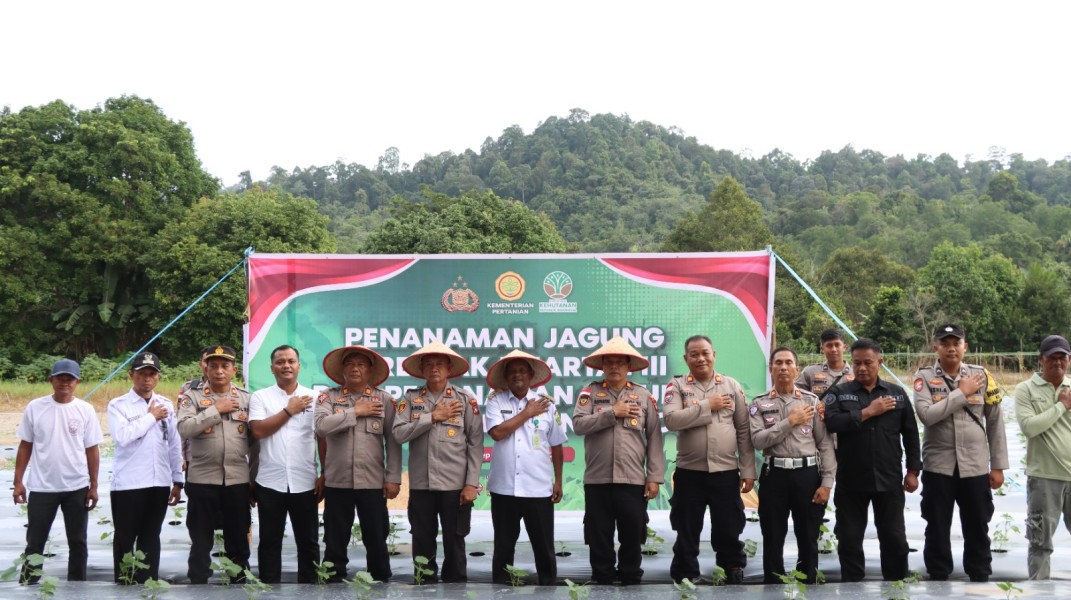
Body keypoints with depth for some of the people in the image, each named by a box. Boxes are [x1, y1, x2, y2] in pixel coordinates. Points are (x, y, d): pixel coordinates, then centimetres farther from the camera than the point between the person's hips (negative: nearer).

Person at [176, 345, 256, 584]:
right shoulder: (192, 397, 1)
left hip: (238, 481, 2)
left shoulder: (246, 399, 7)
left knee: (238, 542, 9)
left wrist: (255, 480, 6)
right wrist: (216, 410, -14)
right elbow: (184, 429, -15)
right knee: (201, 543, 5)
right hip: (202, 480, -2)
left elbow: (254, 443, 9)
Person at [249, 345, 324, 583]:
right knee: (270, 543, 7)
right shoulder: (260, 397, 3)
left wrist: (325, 475, -1)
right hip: (270, 482, -1)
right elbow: (258, 431, -11)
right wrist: (289, 410, -8)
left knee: (308, 542, 7)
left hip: (305, 483, 1)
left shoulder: (314, 398, 5)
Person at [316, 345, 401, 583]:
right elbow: (321, 426, -13)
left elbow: (393, 442, 3)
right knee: (335, 541, 7)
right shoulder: (329, 397, 5)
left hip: (373, 482, 0)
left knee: (376, 539, 5)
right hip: (337, 481, 0)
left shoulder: (384, 399, 5)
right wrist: (355, 412, -9)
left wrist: (393, 478, -3)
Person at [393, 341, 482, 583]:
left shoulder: (465, 400, 1)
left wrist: (471, 483, -8)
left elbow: (475, 443, -2)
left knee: (454, 541, 5)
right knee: (422, 541, 8)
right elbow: (399, 433, -7)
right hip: (420, 483, 2)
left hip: (455, 484, -2)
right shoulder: (410, 398, 6)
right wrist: (433, 417, -11)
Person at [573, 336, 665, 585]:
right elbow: (578, 424, -8)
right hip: (597, 479, 0)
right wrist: (612, 413, -11)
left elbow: (654, 439, 3)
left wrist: (654, 477, -2)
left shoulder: (644, 396, 6)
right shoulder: (590, 392, 6)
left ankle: (631, 579, 16)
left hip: (633, 480, 0)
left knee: (632, 536, 4)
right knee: (599, 537, 6)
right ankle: (602, 580, 16)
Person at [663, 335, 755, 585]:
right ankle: (685, 579, 17)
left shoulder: (732, 386, 5)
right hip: (689, 472, -1)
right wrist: (707, 406, -14)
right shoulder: (677, 386, 0)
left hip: (726, 471, 1)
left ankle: (734, 578, 19)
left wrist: (748, 470, 0)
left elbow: (744, 431, 4)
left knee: (728, 532, 6)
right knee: (687, 533, 7)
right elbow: (671, 419, -17)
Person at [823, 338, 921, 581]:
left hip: (889, 480, 1)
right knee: (850, 540, 6)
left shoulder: (897, 393, 7)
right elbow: (831, 423, -16)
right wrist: (868, 412, -13)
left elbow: (910, 434, 8)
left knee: (894, 539, 6)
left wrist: (913, 471, 4)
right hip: (851, 480, -1)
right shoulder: (839, 393, 2)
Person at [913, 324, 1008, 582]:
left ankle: (980, 579, 20)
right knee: (938, 530, 7)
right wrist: (962, 393, -15)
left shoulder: (981, 375, 3)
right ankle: (938, 579, 18)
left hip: (976, 466, 1)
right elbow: (926, 415, -19)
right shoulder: (924, 377, -3)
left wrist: (998, 465, 4)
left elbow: (995, 422, 6)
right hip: (938, 466, -1)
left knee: (978, 530, 8)